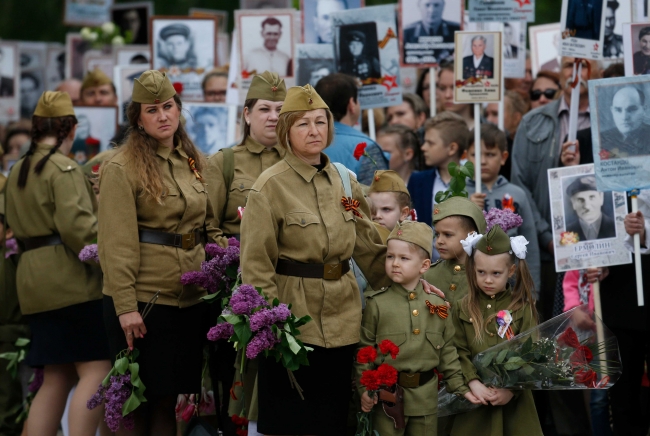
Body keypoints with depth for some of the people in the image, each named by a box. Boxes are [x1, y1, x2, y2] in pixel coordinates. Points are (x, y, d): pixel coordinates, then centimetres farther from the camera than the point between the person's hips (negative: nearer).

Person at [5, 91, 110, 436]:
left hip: (33, 280, 9)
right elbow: (76, 224, -19)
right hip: (70, 278, -9)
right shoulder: (63, 169, -9)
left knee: (56, 378, 11)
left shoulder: (18, 172, 18)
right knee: (96, 370, -9)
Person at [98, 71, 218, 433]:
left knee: (169, 397, 8)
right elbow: (118, 243, -13)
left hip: (191, 297, 6)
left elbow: (210, 226, 19)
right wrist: (125, 306, -18)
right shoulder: (121, 168, -8)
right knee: (145, 401, -2)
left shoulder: (193, 162, 12)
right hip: (144, 299, -5)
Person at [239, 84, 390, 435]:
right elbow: (256, 264, -10)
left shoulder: (345, 182, 9)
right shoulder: (270, 186, -7)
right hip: (294, 317, -5)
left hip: (342, 320, 5)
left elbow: (369, 247, 16)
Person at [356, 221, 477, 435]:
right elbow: (364, 350, -5)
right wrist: (364, 389, -12)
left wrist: (460, 388, 7)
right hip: (387, 395, -3)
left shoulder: (437, 305, 2)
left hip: (426, 398, 3)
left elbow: (448, 352, 9)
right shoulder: (377, 304, -6)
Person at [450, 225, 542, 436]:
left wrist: (512, 389, -15)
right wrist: (473, 383, -16)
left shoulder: (523, 308, 1)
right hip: (475, 397, 1)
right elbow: (459, 352, -3)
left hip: (514, 399, -1)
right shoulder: (463, 309, 4)